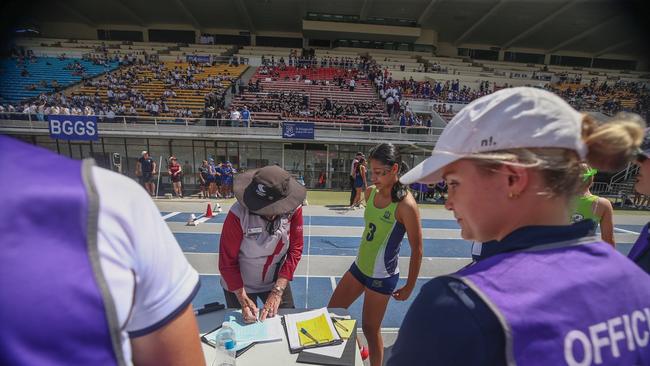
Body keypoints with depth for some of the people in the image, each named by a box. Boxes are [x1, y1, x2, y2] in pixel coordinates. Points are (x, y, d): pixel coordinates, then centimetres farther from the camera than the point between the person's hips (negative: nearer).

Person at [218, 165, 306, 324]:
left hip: (277, 281, 3)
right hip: (239, 284, -2)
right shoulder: (238, 215, -30)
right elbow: (227, 262, -21)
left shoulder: (293, 209, -22)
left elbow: (295, 250, -15)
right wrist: (243, 300, -22)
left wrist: (277, 291, -18)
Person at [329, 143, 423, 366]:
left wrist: (409, 287, -9)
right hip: (359, 267, 8)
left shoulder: (405, 204, -23)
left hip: (382, 276, -7)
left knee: (370, 329, 10)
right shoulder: (371, 191, -3)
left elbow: (417, 249, -16)